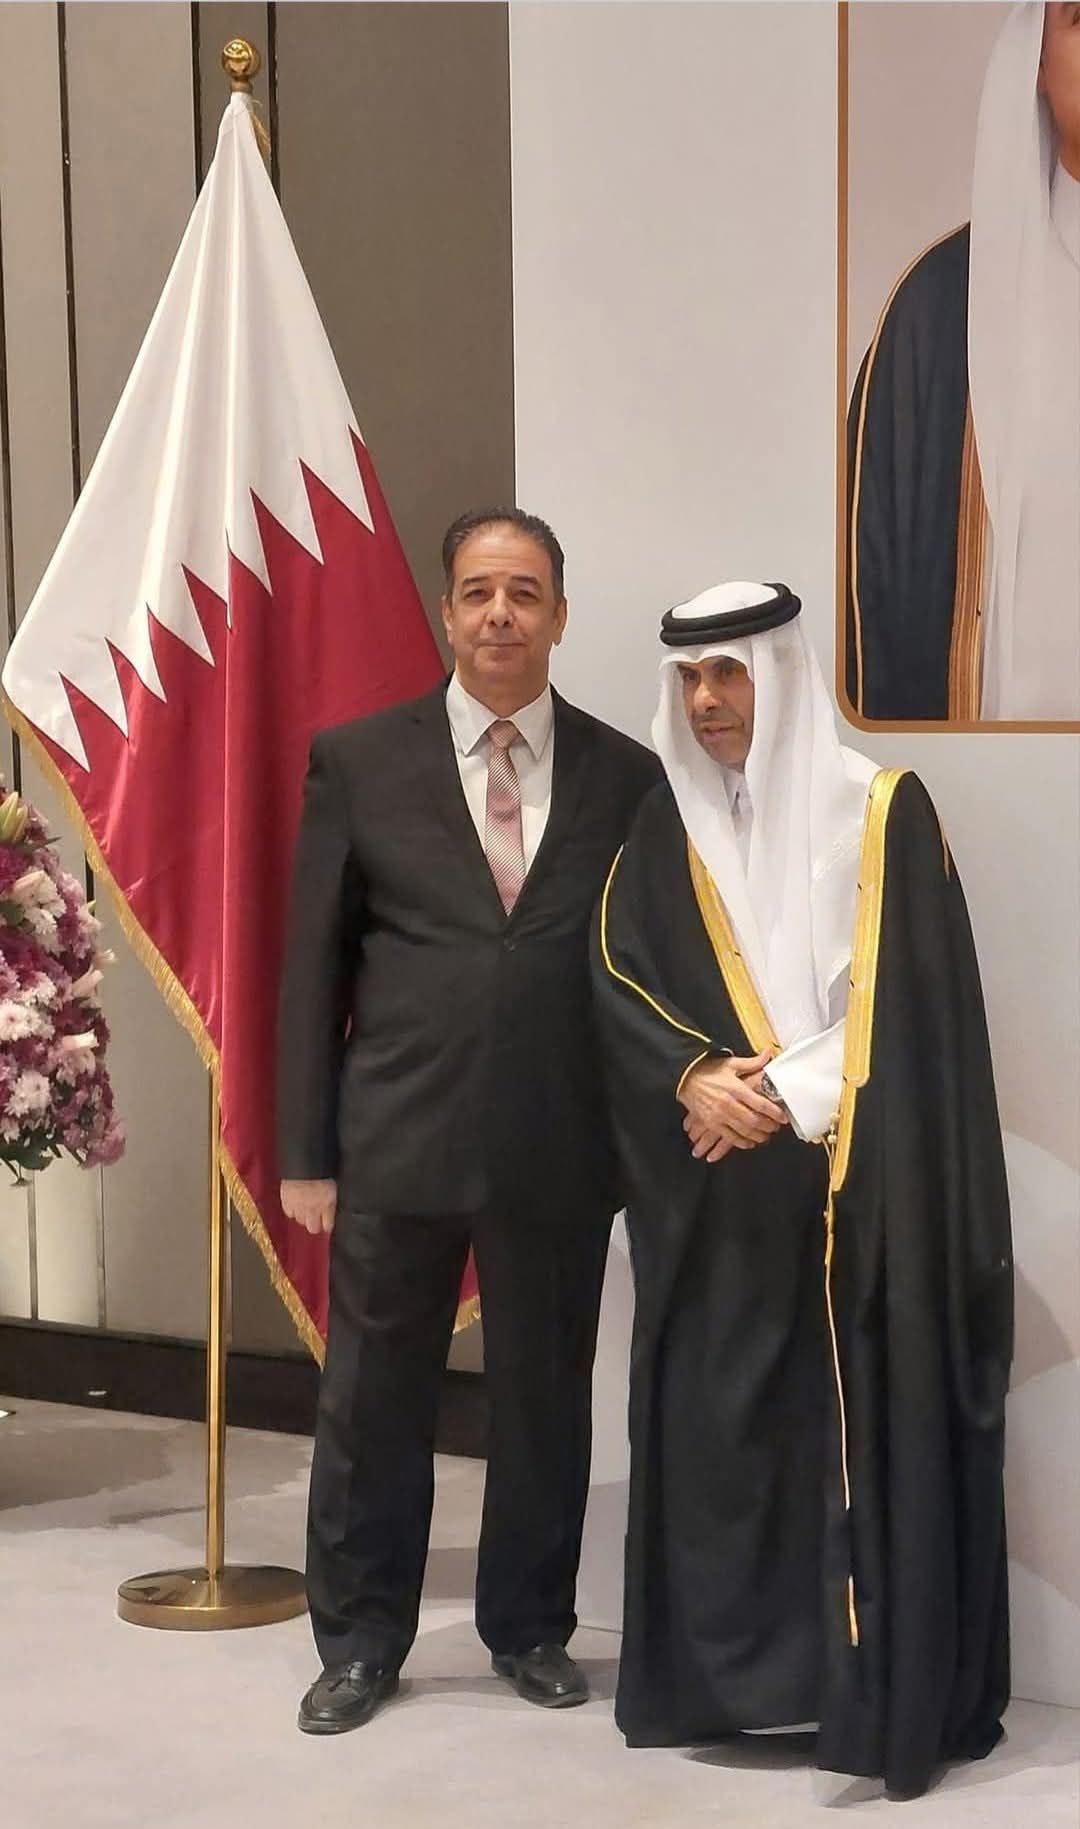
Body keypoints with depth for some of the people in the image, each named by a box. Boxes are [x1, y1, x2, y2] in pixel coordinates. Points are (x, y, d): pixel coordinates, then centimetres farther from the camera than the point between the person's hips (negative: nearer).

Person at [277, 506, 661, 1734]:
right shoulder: (358, 759, 1)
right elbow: (313, 965, 2)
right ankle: (359, 1641, 26)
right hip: (396, 1139, 0)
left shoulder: (626, 777, 3)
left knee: (545, 1398, 12)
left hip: (561, 1150, 1)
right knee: (372, 1401, 9)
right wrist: (305, 1149, -1)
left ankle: (530, 1629, 31)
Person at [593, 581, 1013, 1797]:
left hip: (864, 1185, -3)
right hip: (717, 1188, 3)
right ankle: (722, 1675, 14)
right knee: (713, 1422, 3)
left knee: (871, 1428, -2)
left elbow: (907, 992, -5)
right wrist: (699, 1077, -15)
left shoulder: (881, 809, 1)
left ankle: (887, 1691, 6)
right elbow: (618, 975, 1)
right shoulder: (665, 828, 10)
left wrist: (782, 1090, -13)